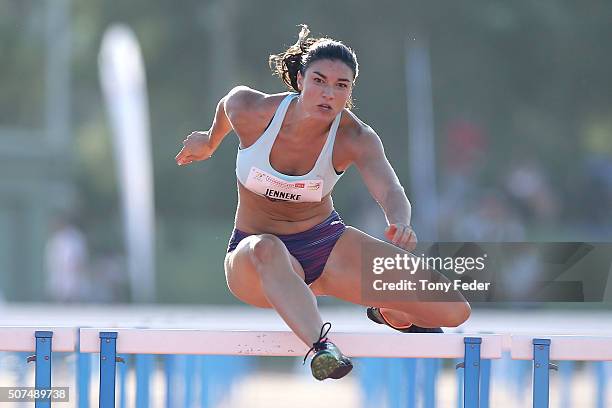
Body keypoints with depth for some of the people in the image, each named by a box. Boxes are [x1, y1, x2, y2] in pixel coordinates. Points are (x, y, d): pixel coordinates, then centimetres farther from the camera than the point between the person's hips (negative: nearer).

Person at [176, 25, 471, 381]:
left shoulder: (355, 138, -19)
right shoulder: (249, 109, -18)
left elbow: (389, 191, -36)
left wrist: (401, 224, -59)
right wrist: (210, 142, 28)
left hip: (328, 246, 1)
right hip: (253, 260, -1)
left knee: (454, 310, -10)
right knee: (267, 248, -44)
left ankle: (390, 315, 24)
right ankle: (322, 346, -60)